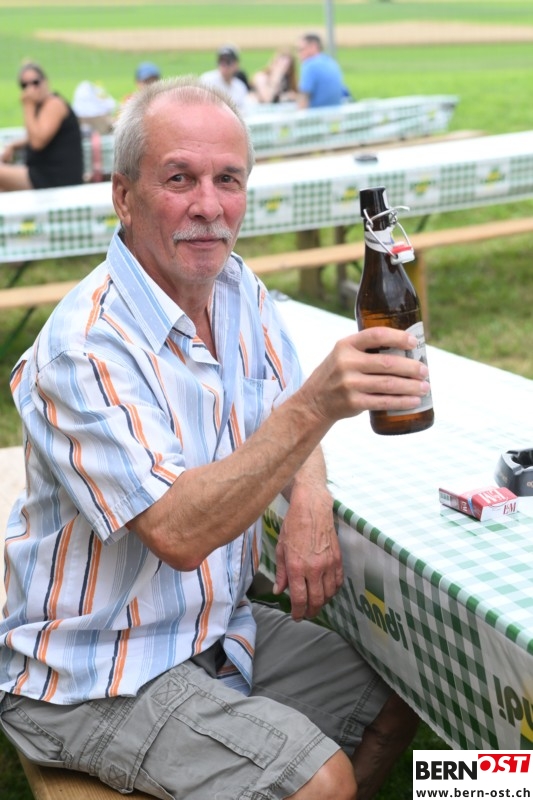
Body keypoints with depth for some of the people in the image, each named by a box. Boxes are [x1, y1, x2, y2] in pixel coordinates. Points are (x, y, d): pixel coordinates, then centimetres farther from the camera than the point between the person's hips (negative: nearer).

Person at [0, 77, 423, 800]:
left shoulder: (239, 290, -1)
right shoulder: (86, 347, -26)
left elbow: (286, 428, 11)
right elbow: (178, 533, -33)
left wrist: (310, 504, -12)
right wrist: (317, 404, -42)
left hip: (219, 626, 8)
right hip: (97, 679, -7)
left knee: (401, 701, 8)